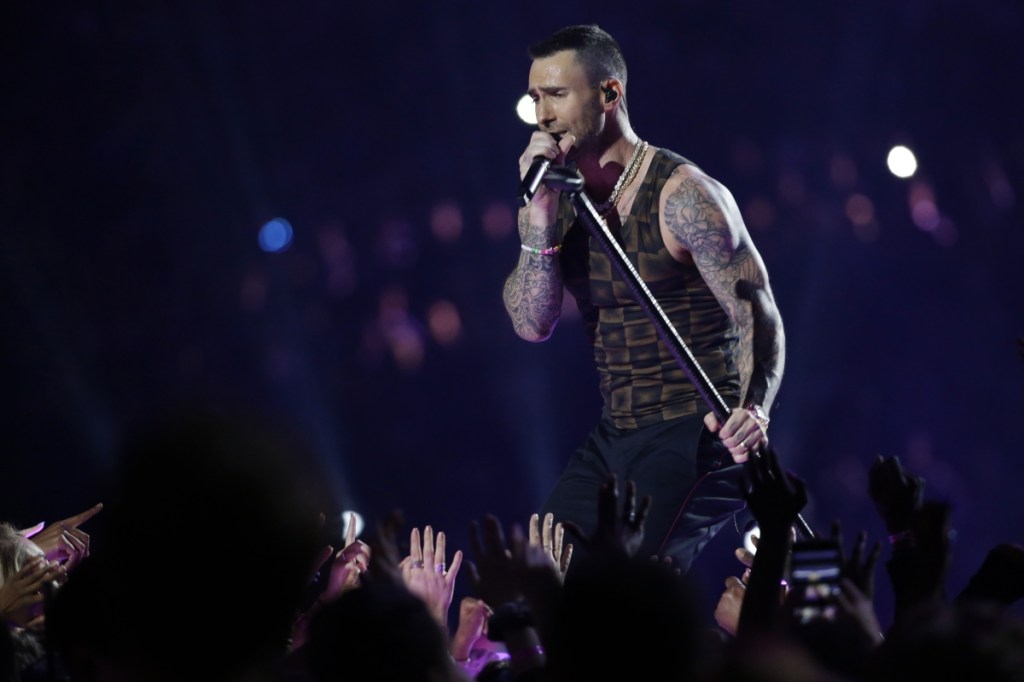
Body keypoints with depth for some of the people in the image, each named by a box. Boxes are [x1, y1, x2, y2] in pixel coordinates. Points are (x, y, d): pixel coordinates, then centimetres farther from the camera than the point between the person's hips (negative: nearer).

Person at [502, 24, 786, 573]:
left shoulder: (682, 195, -14)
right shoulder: (566, 199, 7)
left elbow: (757, 313, -18)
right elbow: (532, 323, -2)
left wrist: (753, 408, -36)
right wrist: (539, 213, -15)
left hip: (696, 436, -8)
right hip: (614, 439, 8)